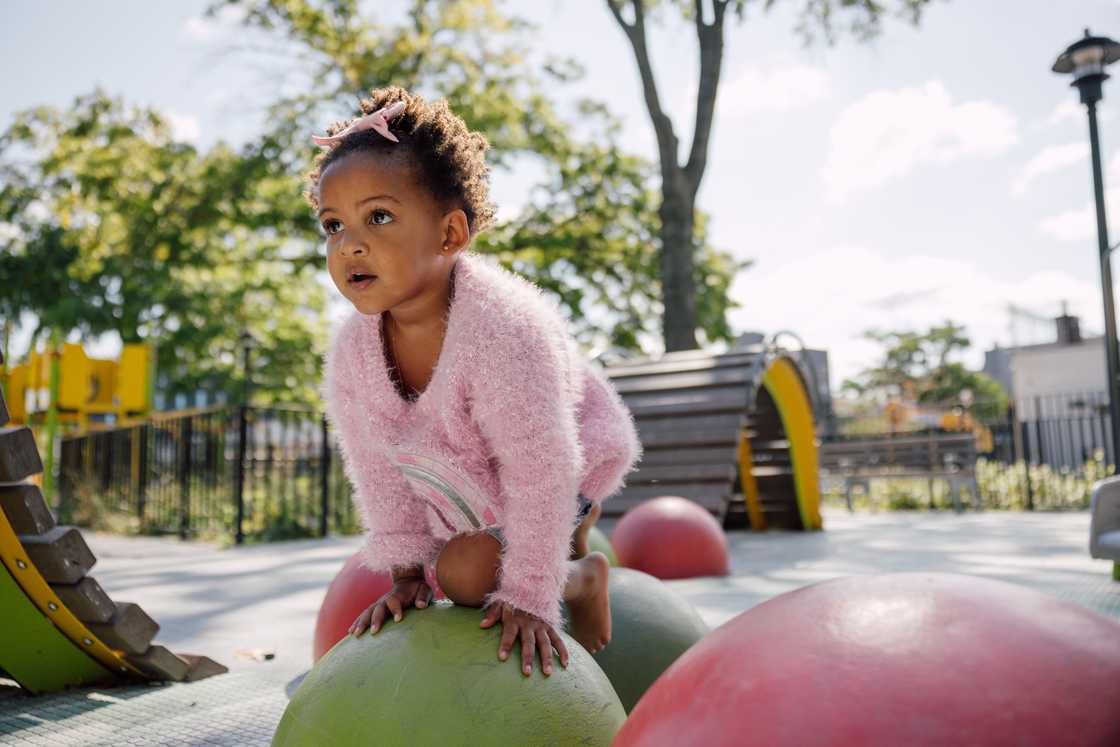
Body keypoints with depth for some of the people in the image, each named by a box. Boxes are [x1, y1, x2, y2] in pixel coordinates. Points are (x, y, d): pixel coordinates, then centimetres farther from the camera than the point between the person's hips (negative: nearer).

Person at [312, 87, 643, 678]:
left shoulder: (501, 329, -41)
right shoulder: (351, 350, -21)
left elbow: (539, 469, -35)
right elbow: (378, 471, -8)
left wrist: (527, 595, -29)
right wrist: (407, 571, -5)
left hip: (571, 460, -6)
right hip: (465, 476, 7)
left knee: (466, 571, -20)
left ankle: (583, 580, 9)